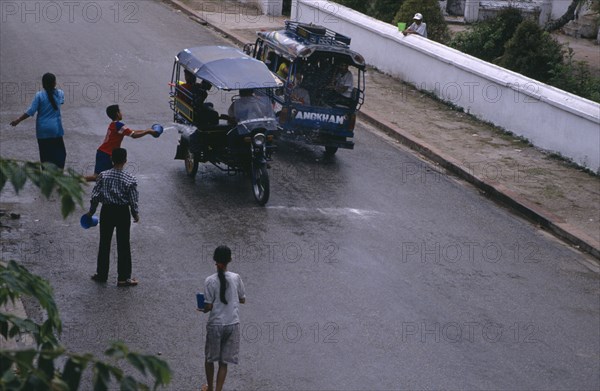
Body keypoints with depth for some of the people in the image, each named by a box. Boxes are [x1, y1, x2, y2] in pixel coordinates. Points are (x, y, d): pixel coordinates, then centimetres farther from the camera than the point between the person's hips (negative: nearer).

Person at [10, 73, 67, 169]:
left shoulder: (39, 95, -9)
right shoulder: (60, 93, 0)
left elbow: (31, 111, -11)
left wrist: (18, 120, -1)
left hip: (43, 130, -1)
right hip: (55, 129, 1)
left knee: (45, 154, 7)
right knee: (60, 153, 8)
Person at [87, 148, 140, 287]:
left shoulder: (103, 176, -9)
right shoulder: (130, 180, -14)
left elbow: (95, 196, -6)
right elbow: (133, 201, -10)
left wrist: (91, 211, 8)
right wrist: (135, 214, 7)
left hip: (106, 211, 2)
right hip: (123, 213, -2)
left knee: (104, 244, 14)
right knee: (123, 246, 6)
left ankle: (101, 274, 22)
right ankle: (123, 277, 10)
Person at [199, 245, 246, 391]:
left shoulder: (210, 281, -13)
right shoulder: (236, 278, -5)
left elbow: (208, 306, -11)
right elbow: (242, 300, 6)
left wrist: (202, 309, 11)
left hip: (215, 324, -2)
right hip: (233, 324, 2)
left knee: (209, 358, 20)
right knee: (223, 362, 10)